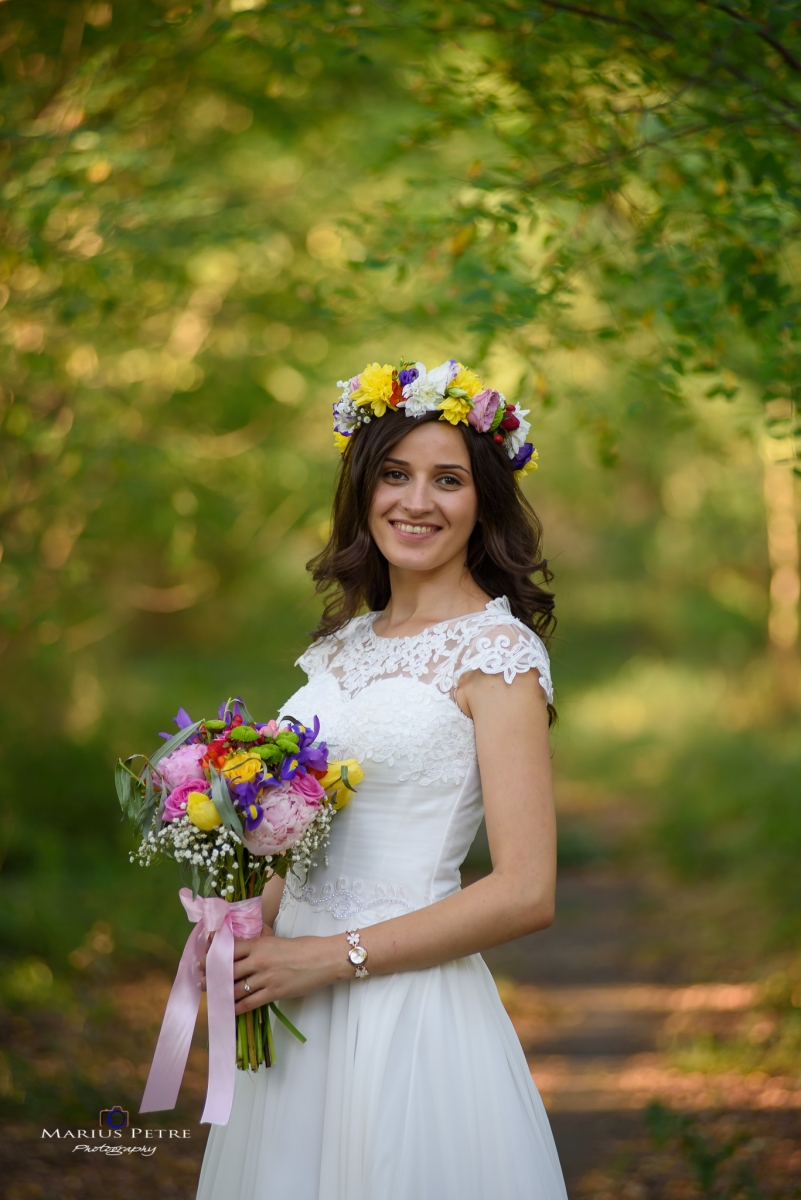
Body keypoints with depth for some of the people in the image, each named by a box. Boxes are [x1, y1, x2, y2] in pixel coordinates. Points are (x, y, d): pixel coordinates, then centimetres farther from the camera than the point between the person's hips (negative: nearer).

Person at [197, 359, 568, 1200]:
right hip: (293, 1007, 6)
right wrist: (247, 939, -3)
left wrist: (329, 956, -15)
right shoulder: (343, 643, 11)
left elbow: (526, 895, -17)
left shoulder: (496, 651, -10)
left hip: (410, 1007, -6)